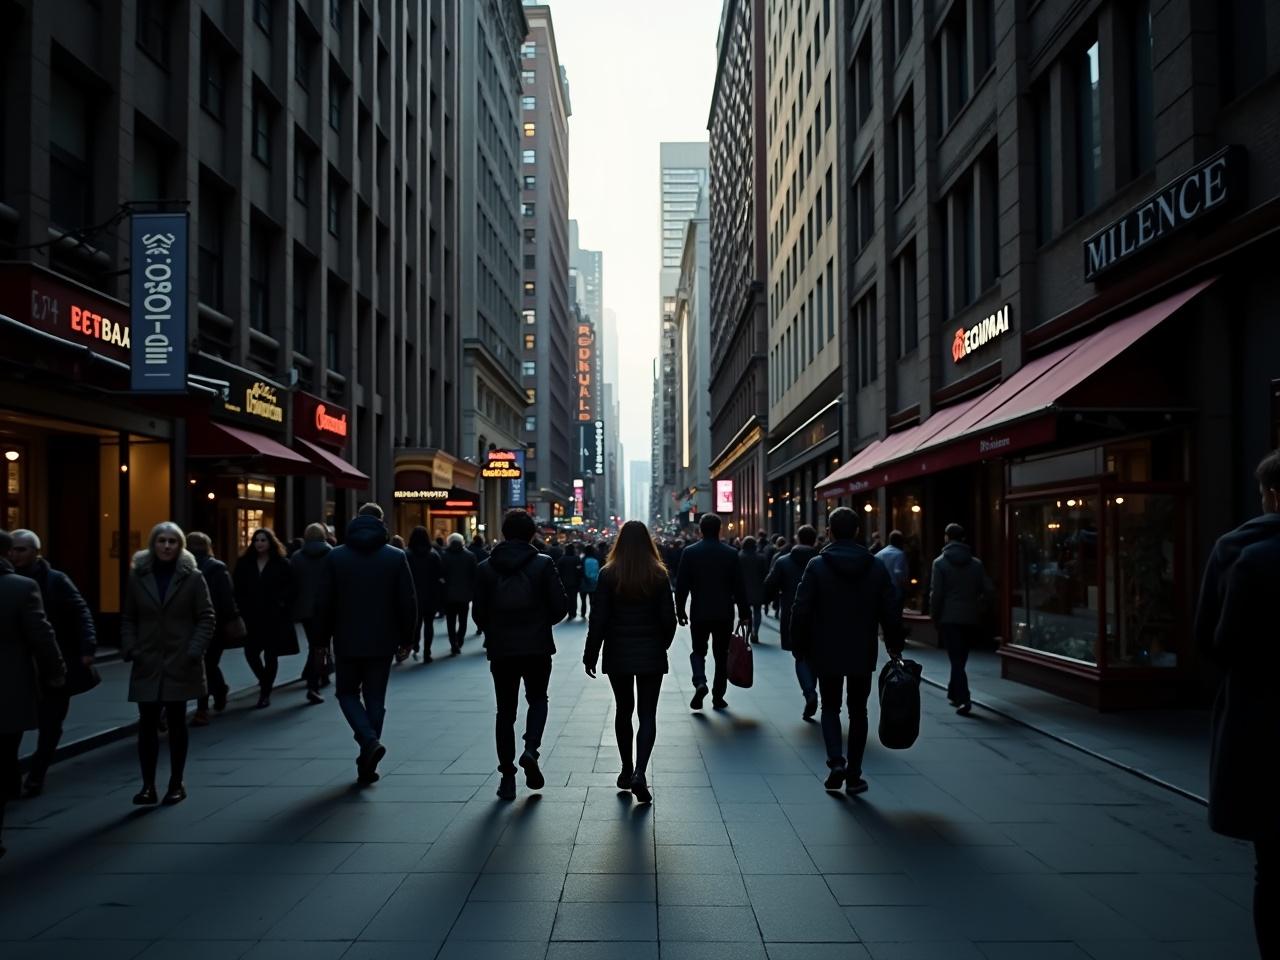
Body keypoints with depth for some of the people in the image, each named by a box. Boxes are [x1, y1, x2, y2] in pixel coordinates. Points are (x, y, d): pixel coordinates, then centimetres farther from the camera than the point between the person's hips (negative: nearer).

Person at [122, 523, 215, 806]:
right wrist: (129, 648, -5)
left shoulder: (193, 577, -3)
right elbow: (128, 618, 8)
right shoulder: (138, 576, 4)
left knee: (177, 722, 7)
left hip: (180, 663, -2)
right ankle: (148, 785, 7)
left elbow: (207, 618, -3)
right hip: (147, 663, 2)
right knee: (147, 723, 0)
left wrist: (195, 651, -13)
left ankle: (176, 784, 17)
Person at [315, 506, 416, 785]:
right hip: (382, 642, 1)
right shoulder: (396, 557, -3)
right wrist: (406, 639, 7)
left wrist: (322, 640, 7)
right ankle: (367, 766, 12)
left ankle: (370, 741, -9)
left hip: (347, 642, -1)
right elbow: (408, 602, -3)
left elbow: (323, 602, -2)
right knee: (375, 698, 10)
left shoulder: (335, 556, -2)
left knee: (348, 693, 15)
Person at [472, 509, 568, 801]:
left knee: (505, 711, 10)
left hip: (500, 649, 1)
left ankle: (507, 777, 9)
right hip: (537, 647, -1)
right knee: (537, 699, 19)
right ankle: (531, 749, -5)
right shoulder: (543, 564, -5)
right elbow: (560, 606, -6)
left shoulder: (486, 568, -1)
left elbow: (479, 613, 0)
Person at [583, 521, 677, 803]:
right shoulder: (659, 575, -4)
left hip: (618, 654, 1)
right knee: (647, 714, 2)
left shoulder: (608, 574, -6)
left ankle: (627, 771, 24)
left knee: (623, 710, 16)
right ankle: (639, 773, -14)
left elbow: (598, 619, -7)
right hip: (651, 655, 0)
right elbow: (668, 618, -2)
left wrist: (590, 655, 1)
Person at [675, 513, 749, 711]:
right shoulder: (731, 553, -2)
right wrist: (743, 614, 4)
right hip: (724, 613, 1)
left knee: (698, 651, 13)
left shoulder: (690, 552, -4)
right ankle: (718, 697, 12)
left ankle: (700, 682, -12)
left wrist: (680, 610, 6)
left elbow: (681, 585, -4)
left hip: (699, 613, -1)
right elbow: (739, 587, -1)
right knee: (722, 654, 11)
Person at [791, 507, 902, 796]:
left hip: (827, 653, -1)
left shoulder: (817, 565, -9)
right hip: (863, 654, 2)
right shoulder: (876, 567, -2)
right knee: (858, 712, 13)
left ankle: (835, 760, -6)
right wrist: (894, 647, 11)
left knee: (830, 707, 15)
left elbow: (801, 610, -10)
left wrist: (800, 647, 1)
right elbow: (890, 613, -1)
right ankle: (853, 776, 14)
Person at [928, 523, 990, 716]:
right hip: (971, 619, 4)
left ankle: (963, 700, -14)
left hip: (949, 618, -4)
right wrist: (978, 610, 13)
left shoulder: (940, 563, -5)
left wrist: (934, 616, 1)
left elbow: (936, 593, -8)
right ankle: (954, 693, 29)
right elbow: (987, 590, 2)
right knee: (960, 658, 18)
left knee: (956, 659, -4)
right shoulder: (976, 563, 6)